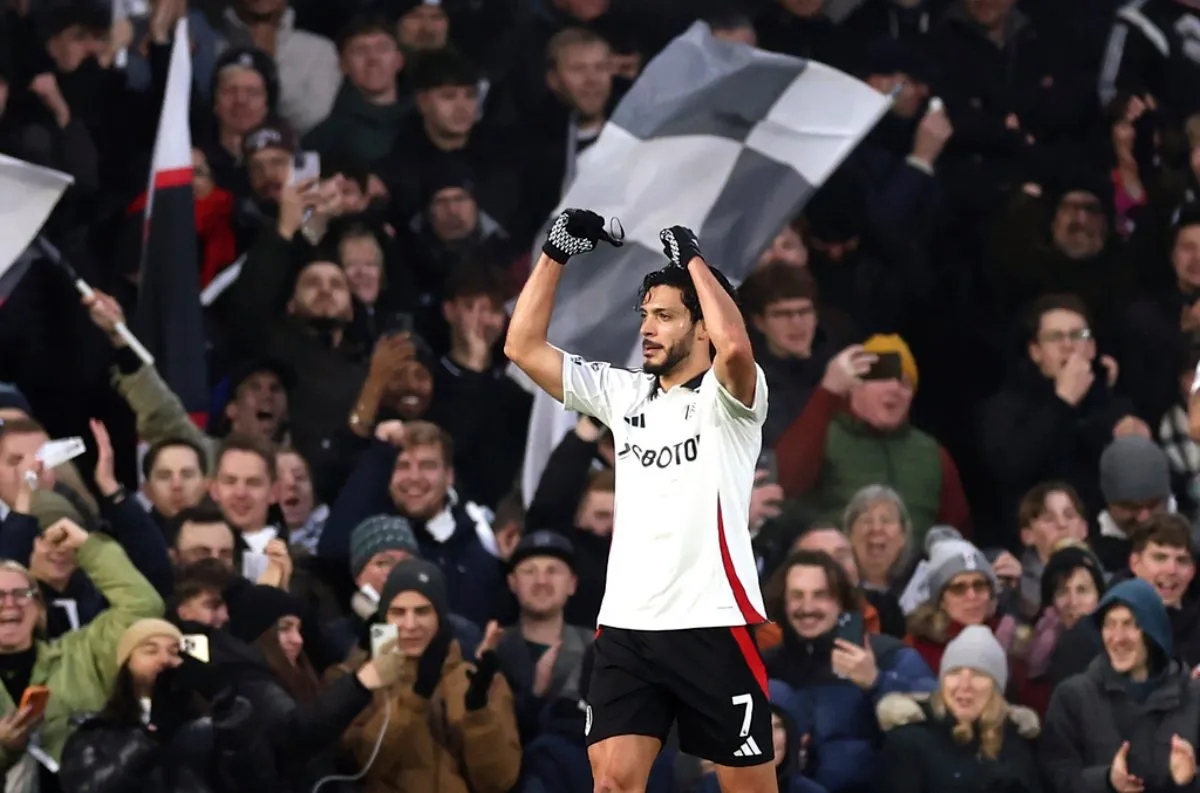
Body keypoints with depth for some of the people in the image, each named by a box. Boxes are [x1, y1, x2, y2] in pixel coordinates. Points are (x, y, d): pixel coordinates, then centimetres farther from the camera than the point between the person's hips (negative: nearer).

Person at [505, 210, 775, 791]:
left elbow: (734, 346, -28)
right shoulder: (623, 394, 13)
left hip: (713, 626, -5)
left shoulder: (726, 398, -4)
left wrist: (693, 259, -16)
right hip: (626, 625, 5)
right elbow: (524, 347, 11)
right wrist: (556, 253, 4)